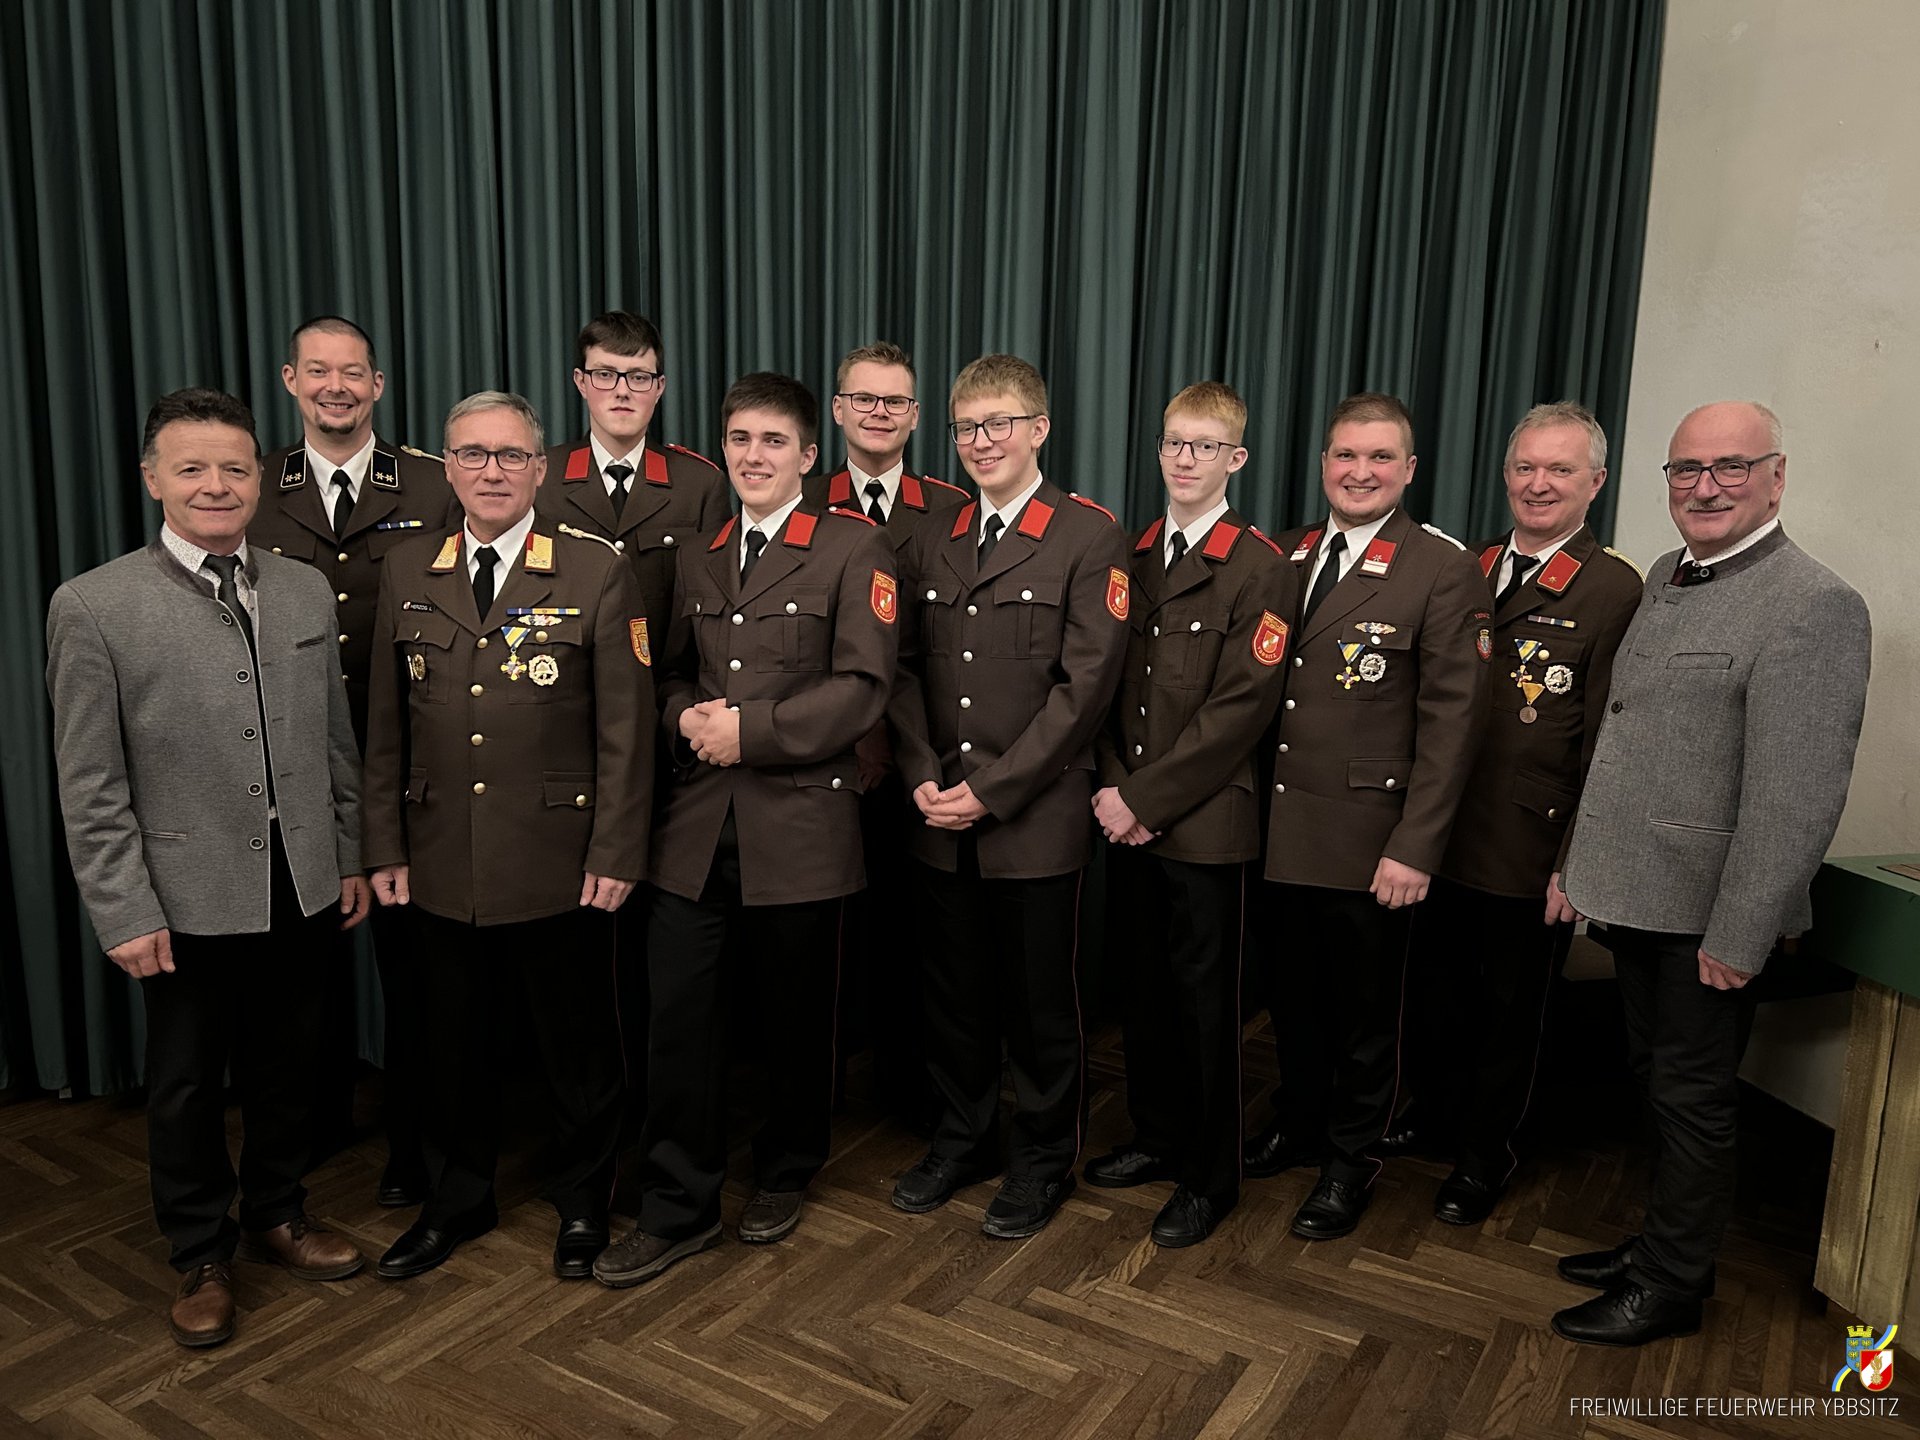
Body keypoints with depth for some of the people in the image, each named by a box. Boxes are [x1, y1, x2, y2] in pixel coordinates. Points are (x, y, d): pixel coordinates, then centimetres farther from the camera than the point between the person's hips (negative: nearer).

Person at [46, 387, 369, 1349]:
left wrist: (349, 861, 9)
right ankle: (202, 1259, 33)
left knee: (288, 1064, 18)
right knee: (187, 1084, 13)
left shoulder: (307, 591, 2)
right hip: (190, 899, -3)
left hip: (302, 888, 4)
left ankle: (277, 1215, 40)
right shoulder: (94, 607, -10)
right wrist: (124, 913, -10)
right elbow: (90, 786, -9)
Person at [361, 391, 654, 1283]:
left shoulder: (596, 574, -4)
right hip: (441, 865, 3)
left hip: (559, 866, -3)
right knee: (454, 1043, 16)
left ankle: (581, 1206, 32)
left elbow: (625, 730, -6)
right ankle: (455, 1202, 38)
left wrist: (615, 854, -10)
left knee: (577, 1045, 10)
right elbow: (386, 727, 9)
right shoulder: (406, 572, 6)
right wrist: (386, 847, 5)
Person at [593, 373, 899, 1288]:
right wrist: (687, 717, -3)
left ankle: (784, 1176, 34)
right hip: (698, 825, 4)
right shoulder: (699, 556, 16)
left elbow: (861, 686, -12)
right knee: (677, 1013, 3)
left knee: (794, 1014, 11)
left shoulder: (853, 549, -3)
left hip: (800, 824, -4)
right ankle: (678, 1209, 18)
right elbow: (672, 672, 19)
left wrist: (752, 729, -16)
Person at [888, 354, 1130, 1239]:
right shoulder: (930, 541, 11)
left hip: (1037, 819, -4)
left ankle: (1044, 1160, 27)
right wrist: (923, 777, -5)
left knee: (1039, 999, 8)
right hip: (940, 819, 5)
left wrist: (991, 791, -15)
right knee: (955, 991, 15)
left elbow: (1085, 684, -12)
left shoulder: (1089, 537, -6)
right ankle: (963, 1139, 35)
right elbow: (906, 668, 9)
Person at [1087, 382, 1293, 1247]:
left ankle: (1209, 1178, 20)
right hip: (1128, 815, 6)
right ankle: (1157, 1137, 34)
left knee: (1203, 998, 5)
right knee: (1143, 985, 15)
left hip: (1204, 823, -5)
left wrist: (1144, 796, -15)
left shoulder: (1260, 570, -8)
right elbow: (1107, 684, 10)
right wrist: (1112, 786, -3)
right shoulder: (1130, 555, 12)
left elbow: (1240, 708, -15)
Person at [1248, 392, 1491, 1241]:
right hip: (1278, 829, 5)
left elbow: (1451, 720, -11)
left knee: (1364, 1010, 11)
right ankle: (1299, 1123, 40)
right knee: (1291, 994, 18)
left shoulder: (1444, 574, -8)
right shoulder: (1284, 556, 8)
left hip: (1367, 843, -4)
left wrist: (1416, 847, -15)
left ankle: (1350, 1163, 30)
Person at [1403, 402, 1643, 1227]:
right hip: (1442, 840, 4)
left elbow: (1605, 745, -11)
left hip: (1530, 857, -4)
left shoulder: (1615, 591, -8)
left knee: (1509, 1012, 14)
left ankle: (1483, 1159, 33)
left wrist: (1577, 863, -13)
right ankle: (1439, 1122, 40)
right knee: (1432, 1003, 15)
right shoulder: (1464, 571, 8)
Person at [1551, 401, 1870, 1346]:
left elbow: (1796, 798, -21)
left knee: (1691, 1097, 8)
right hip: (1640, 895, 8)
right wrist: (1586, 862, 14)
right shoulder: (1663, 577, 9)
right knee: (1655, 1081, 21)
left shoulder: (1813, 605, -17)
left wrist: (1739, 937, -21)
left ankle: (1672, 1285, 27)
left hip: (1707, 913, -7)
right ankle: (1659, 1242, 39)